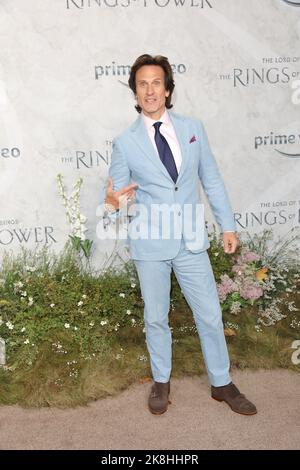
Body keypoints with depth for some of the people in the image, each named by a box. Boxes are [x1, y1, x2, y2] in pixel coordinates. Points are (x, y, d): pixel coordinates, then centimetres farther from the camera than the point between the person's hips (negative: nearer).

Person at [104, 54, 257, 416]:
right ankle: (161, 381, 36)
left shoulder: (193, 129, 4)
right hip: (150, 244, -1)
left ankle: (222, 383, 30)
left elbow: (211, 180, 8)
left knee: (210, 315, 9)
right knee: (155, 317, 13)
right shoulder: (125, 143, -2)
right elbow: (118, 193, 2)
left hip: (191, 241, 2)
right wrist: (111, 202, -23)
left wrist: (227, 226, 6)